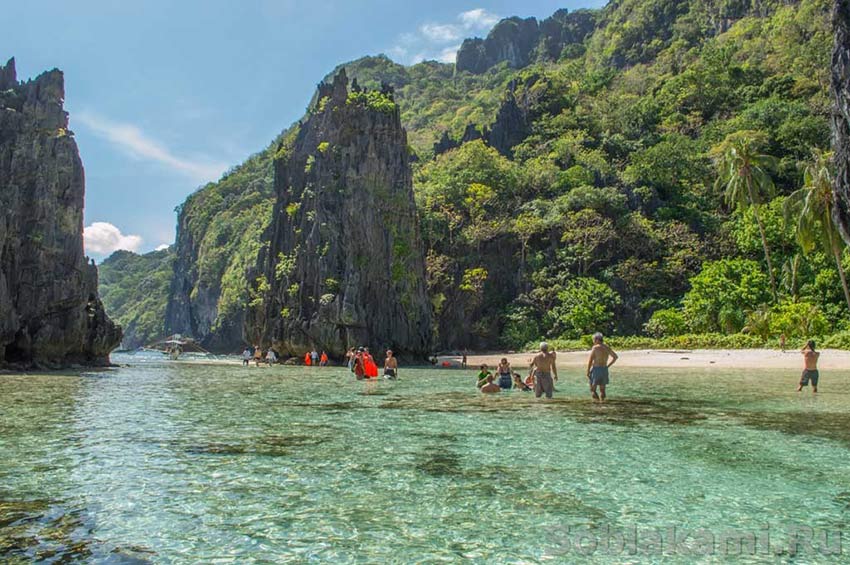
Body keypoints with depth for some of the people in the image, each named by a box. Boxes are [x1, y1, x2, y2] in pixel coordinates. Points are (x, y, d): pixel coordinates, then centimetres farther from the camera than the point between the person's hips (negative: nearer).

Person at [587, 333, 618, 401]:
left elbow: (590, 361, -15)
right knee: (602, 390, 16)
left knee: (592, 390, 2)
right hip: (604, 370, 6)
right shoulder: (607, 348, 6)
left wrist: (588, 372, -8)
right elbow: (615, 357, 17)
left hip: (596, 370, -6)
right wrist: (608, 366, 18)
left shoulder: (595, 348, -12)